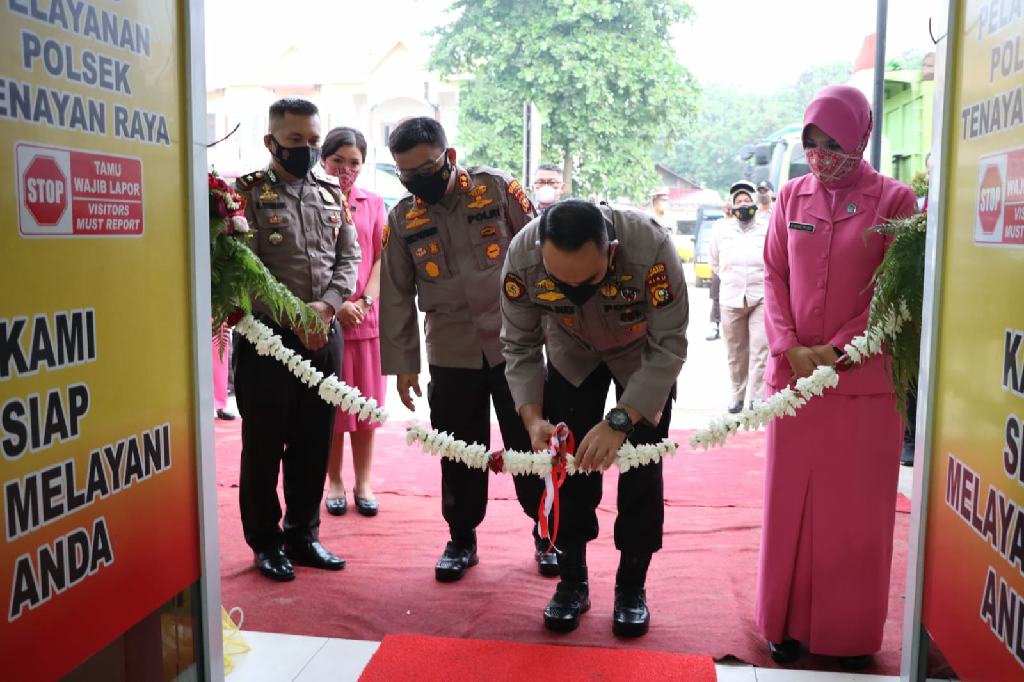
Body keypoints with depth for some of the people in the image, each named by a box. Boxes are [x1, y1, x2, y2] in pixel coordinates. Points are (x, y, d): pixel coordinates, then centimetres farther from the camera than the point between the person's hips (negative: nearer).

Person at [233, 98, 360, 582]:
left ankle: (303, 533, 27)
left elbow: (349, 256, 8)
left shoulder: (331, 193, 12)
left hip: (325, 336, 5)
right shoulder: (249, 193, -3)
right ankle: (266, 541, 21)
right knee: (264, 444, 6)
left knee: (314, 441, 12)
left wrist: (326, 306, -9)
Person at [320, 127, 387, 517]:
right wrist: (335, 304, -14)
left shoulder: (373, 203, 8)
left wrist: (365, 301, -8)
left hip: (366, 318, 3)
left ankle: (363, 483, 20)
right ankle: (334, 482, 20)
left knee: (365, 402, 8)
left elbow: (381, 259, 6)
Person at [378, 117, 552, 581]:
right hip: (450, 354, 2)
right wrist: (402, 364, 6)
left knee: (529, 444, 5)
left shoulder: (497, 189, -4)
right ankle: (462, 539, 28)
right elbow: (396, 296, 7)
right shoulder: (402, 218, 3)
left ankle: (548, 534, 24)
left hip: (513, 344, -2)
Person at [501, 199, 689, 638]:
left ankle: (632, 587, 14)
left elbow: (668, 347, -33)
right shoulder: (522, 257, -33)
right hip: (572, 354, 2)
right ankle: (573, 581, 17)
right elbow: (520, 346, -20)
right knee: (568, 459, 0)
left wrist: (619, 421, -42)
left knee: (641, 467, -4)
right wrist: (532, 418, -34)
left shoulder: (650, 248, -41)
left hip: (643, 354, -2)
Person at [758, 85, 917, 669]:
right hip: (795, 374, 3)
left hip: (864, 380, -2)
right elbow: (774, 276, 5)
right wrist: (790, 347, -9)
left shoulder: (895, 200, -1)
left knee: (856, 511, 6)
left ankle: (852, 632, 22)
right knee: (790, 503, 8)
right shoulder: (793, 197, 8)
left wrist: (840, 348, -13)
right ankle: (790, 622, 23)